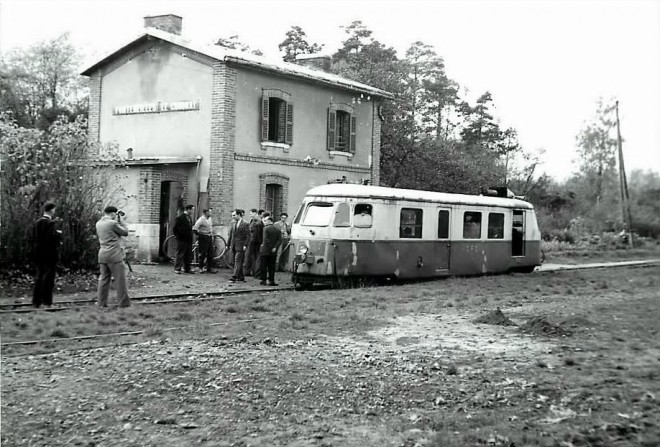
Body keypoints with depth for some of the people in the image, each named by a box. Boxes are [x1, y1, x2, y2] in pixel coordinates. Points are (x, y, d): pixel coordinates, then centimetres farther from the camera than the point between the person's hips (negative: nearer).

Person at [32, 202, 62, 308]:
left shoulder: (37, 222, 9)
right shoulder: (50, 223, -15)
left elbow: (36, 237, 13)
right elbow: (52, 238, -23)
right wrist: (59, 233, -3)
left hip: (39, 253, 8)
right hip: (49, 254, -8)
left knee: (39, 276, 13)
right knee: (48, 276, -3)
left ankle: (36, 301, 15)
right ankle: (46, 301, -2)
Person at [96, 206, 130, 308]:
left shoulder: (98, 224, 10)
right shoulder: (113, 223, -13)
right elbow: (125, 232, -5)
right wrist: (120, 221, 5)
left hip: (102, 254, 7)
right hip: (114, 255, -7)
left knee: (104, 279, 10)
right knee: (120, 279, 0)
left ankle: (101, 303, 9)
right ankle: (123, 302, 2)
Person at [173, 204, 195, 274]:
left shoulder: (189, 218, 14)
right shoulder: (180, 217, -10)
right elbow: (175, 229, -10)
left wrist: (191, 237, 12)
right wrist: (178, 236, -8)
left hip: (188, 239, 8)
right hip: (182, 240, -8)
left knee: (188, 255, 8)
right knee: (180, 254, -4)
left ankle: (187, 268, 15)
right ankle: (177, 269, 1)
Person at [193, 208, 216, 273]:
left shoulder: (209, 219, 10)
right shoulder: (201, 219, -15)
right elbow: (194, 229, -20)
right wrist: (199, 235, -10)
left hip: (209, 238, 8)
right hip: (203, 238, -8)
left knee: (210, 254, 8)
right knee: (203, 254, -2)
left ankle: (209, 268, 15)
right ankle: (201, 268, 8)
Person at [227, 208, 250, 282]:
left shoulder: (245, 224, -8)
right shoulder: (233, 224, 11)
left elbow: (248, 236, -9)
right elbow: (230, 235, 15)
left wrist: (245, 245, -16)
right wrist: (228, 244, 11)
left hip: (240, 246, -7)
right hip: (234, 245, 7)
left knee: (238, 261, -11)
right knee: (237, 262, 10)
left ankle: (234, 276, -17)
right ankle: (241, 277, 17)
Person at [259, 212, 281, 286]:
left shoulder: (266, 228, -11)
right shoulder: (278, 229, 5)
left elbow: (266, 239, -19)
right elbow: (280, 240, -3)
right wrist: (275, 247, -9)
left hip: (265, 251, -5)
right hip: (273, 252, 5)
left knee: (264, 266, 5)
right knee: (272, 267, 9)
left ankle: (264, 280, 7)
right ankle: (271, 281, 6)